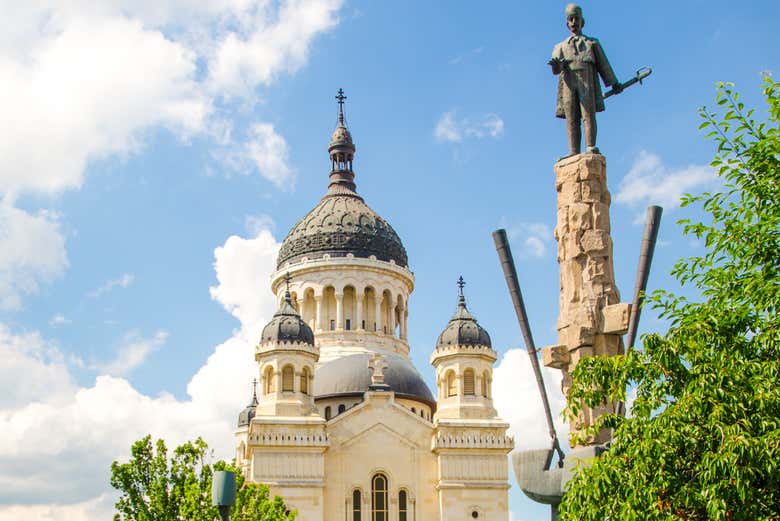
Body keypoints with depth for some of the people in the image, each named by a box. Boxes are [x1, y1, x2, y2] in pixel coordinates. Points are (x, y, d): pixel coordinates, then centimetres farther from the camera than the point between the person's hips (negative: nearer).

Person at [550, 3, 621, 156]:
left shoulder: (592, 43, 24)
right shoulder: (561, 46, 25)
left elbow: (603, 65, 20)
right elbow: (557, 69, 8)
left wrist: (614, 83, 14)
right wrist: (556, 66, -17)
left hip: (587, 82, -1)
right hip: (568, 84, 1)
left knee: (588, 115, -17)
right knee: (571, 119, -8)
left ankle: (590, 148, -27)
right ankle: (573, 153, -16)